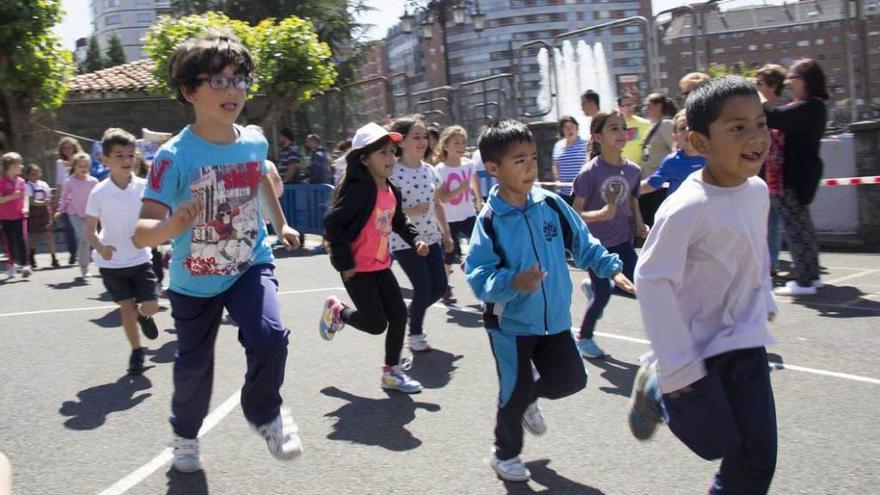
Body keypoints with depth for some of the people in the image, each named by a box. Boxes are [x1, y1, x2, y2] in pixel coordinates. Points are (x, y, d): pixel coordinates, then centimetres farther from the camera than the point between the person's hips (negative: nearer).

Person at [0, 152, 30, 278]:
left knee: (21, 240, -9)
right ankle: (11, 264, 20)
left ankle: (24, 265, -10)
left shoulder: (21, 181, 5)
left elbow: (25, 196, 14)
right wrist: (11, 197, -23)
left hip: (19, 216, 2)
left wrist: (25, 207, -3)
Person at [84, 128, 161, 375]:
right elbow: (89, 230, -7)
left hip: (140, 259, 1)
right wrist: (101, 248, -26)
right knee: (126, 308, 7)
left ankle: (143, 315, 33)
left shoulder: (145, 187, -11)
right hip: (111, 263, 0)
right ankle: (136, 351, 27)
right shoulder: (98, 193, -13)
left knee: (150, 307, -5)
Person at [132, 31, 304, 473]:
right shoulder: (174, 156, -24)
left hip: (250, 266, 2)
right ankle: (185, 434, 46)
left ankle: (264, 413, 8)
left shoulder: (255, 141, -8)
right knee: (194, 365, 14)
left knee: (270, 337, -23)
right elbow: (141, 231, -29)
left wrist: (281, 224, 25)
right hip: (194, 280, -2)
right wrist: (171, 226, -51)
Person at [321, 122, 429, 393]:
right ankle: (336, 311, 26)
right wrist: (344, 262, -21)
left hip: (381, 265, 8)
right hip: (357, 269, -8)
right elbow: (331, 222, -24)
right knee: (376, 324, -3)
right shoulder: (360, 190, -22)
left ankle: (392, 371, 18)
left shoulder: (392, 191, 4)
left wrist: (415, 240, 1)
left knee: (399, 314, 4)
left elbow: (399, 222, 20)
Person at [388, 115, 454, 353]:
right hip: (404, 241, -6)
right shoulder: (392, 172, -15)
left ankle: (413, 311, 34)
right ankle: (415, 334, 18)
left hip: (430, 238, 6)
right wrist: (410, 211, -25)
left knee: (440, 287, 5)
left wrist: (446, 233, 18)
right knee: (424, 288, -6)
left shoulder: (429, 170, 5)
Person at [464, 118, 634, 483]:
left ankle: (528, 397, 42)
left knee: (571, 379, 10)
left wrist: (611, 269, -1)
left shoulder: (551, 205, -6)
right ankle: (506, 454, 34)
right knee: (514, 391, 7)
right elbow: (478, 276, -22)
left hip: (553, 318, 4)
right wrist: (513, 282, -38)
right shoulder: (490, 220, -19)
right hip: (510, 322, -4)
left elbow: (582, 242, 6)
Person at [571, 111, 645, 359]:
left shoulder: (633, 170, -5)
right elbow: (576, 213, -17)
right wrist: (601, 214, -33)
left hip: (622, 240, 5)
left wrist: (639, 225, 2)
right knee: (604, 294, -1)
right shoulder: (590, 172, -19)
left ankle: (592, 285, 27)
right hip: (595, 243, -5)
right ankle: (584, 338, 25)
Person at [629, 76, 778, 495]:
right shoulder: (686, 208, -26)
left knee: (758, 456, 5)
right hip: (695, 343, -6)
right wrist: (677, 366, -23)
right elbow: (651, 280, -24)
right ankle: (657, 388, 31)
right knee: (716, 442, 7)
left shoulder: (758, 191, -4)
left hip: (745, 341, 6)